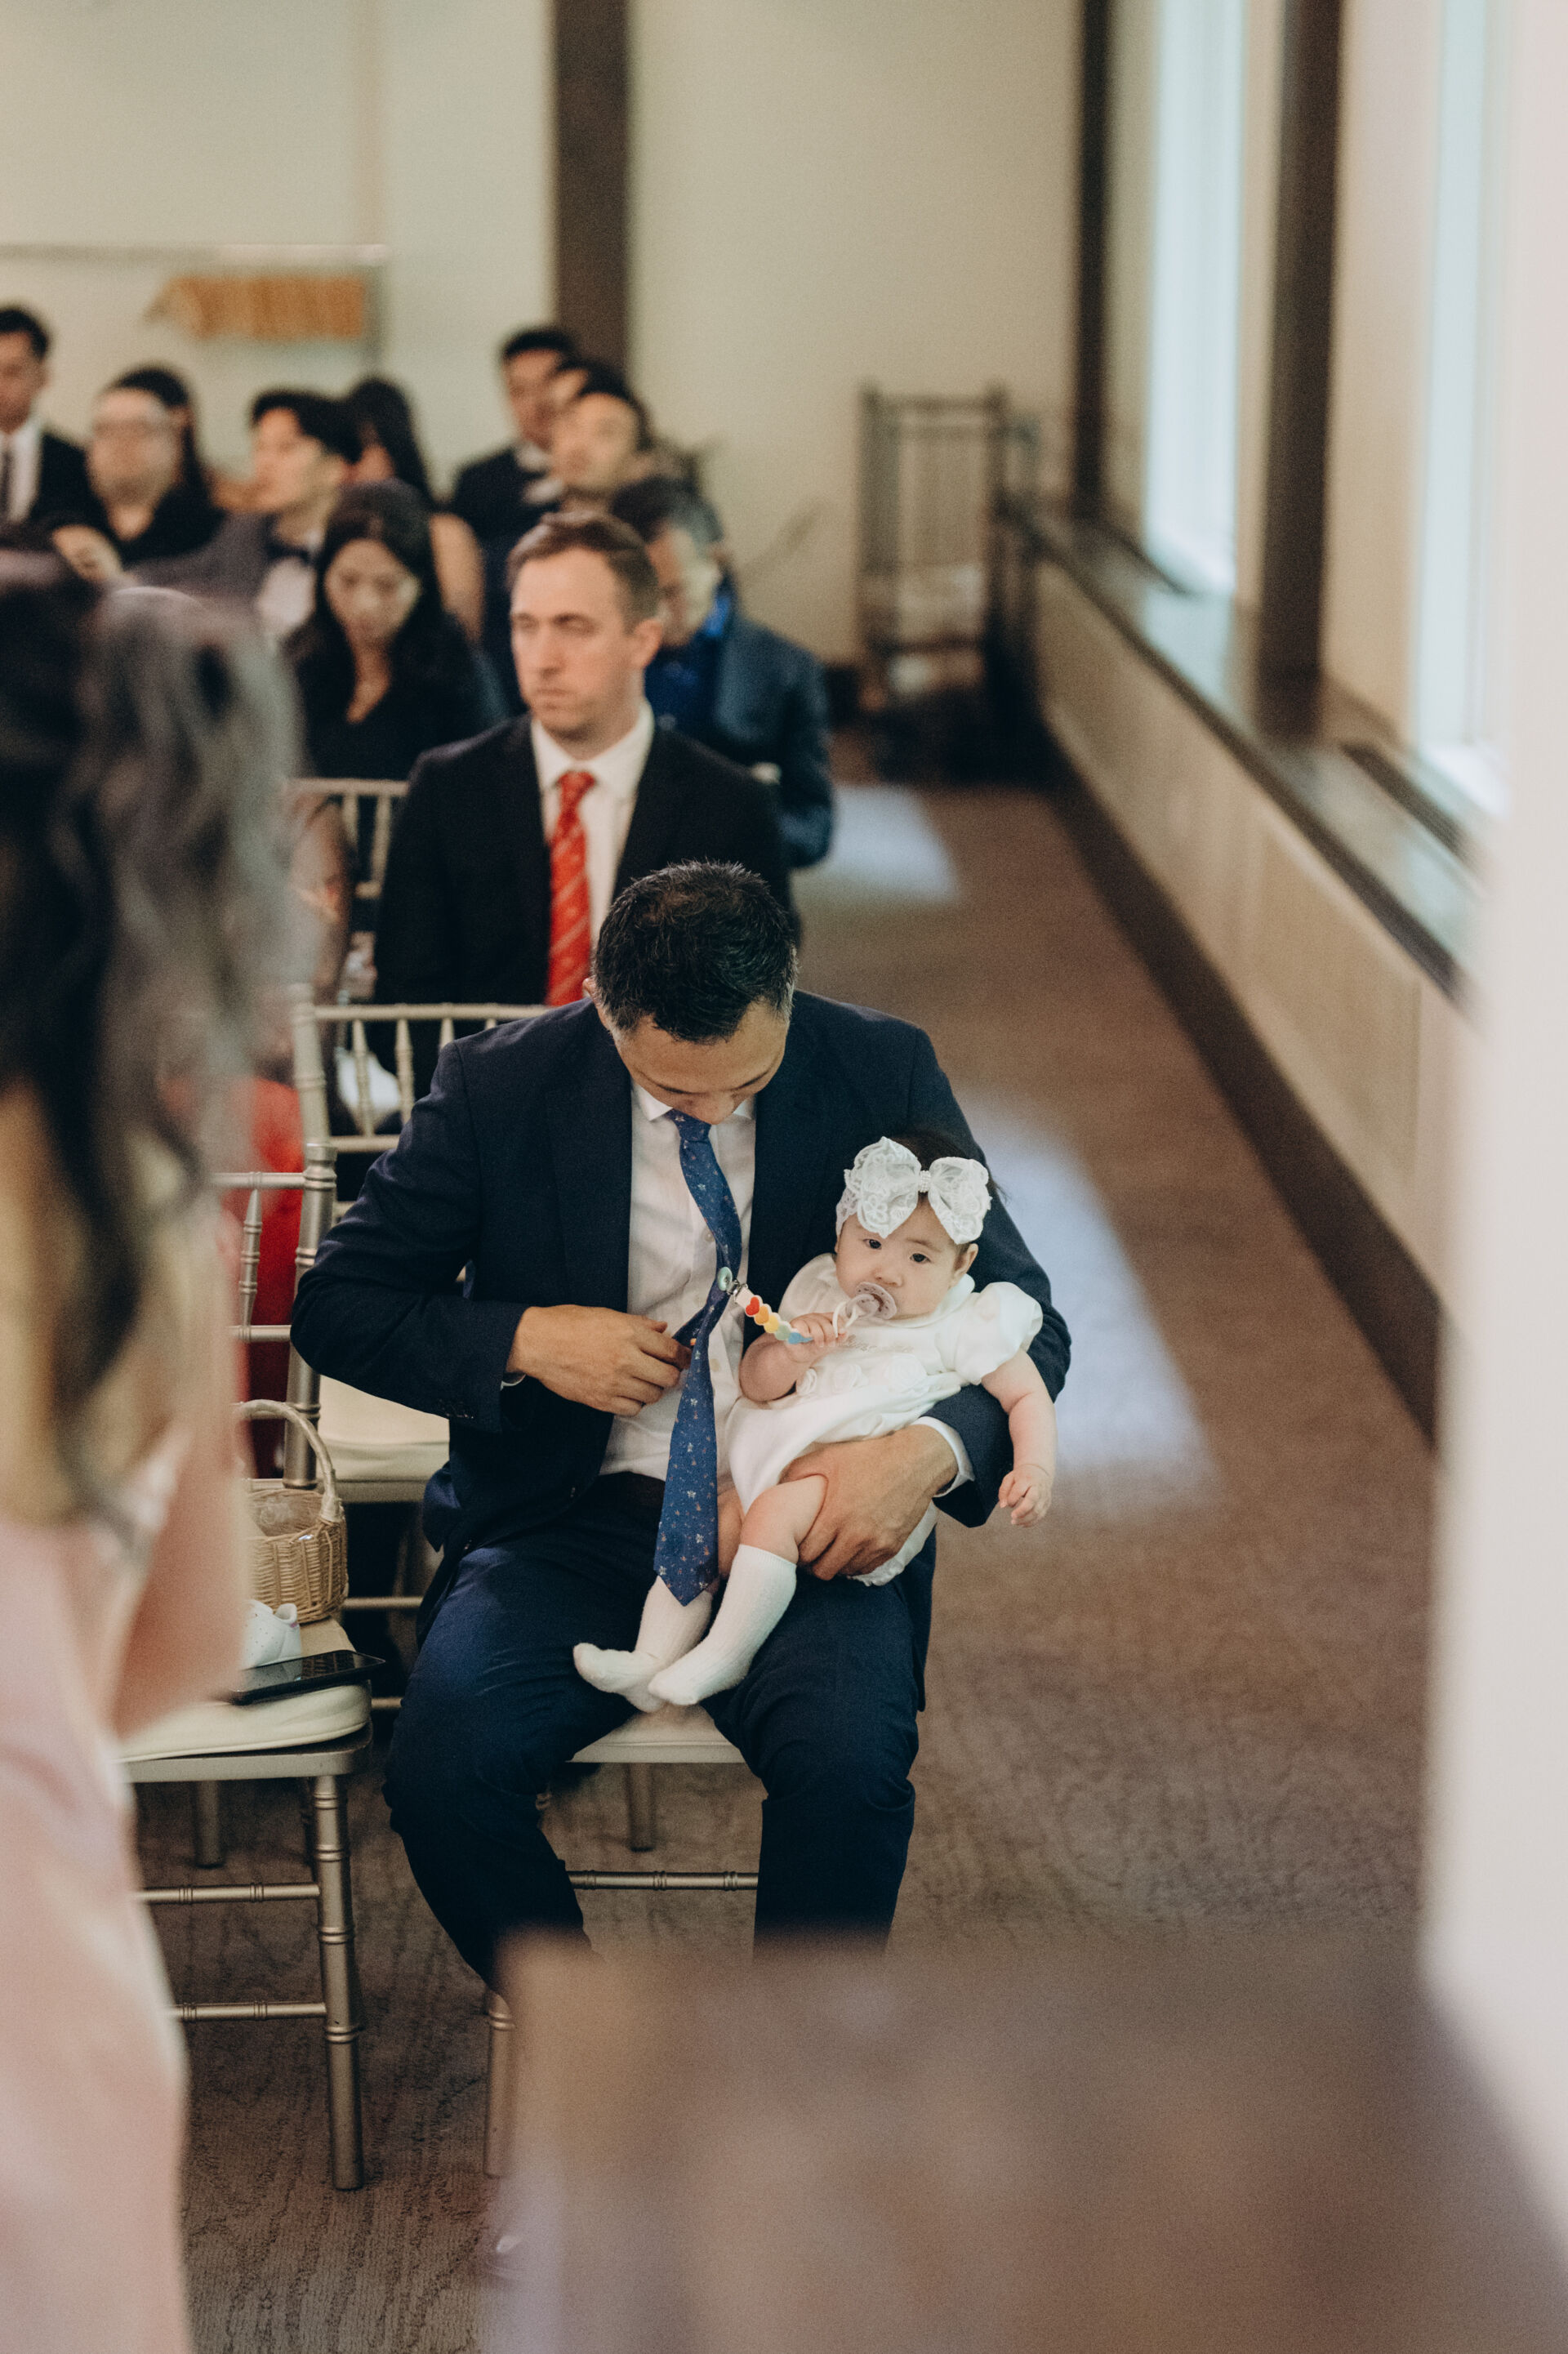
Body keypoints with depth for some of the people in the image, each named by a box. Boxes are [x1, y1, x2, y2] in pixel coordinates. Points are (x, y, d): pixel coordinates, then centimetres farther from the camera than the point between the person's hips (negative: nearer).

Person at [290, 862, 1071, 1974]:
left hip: (810, 1529, 0)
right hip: (574, 1525, 1)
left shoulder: (883, 1072, -2)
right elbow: (336, 1306, 6)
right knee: (442, 1769, -26)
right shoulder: (503, 1086, -3)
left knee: (851, 1762, -31)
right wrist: (525, 1338, -11)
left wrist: (931, 1451, -19)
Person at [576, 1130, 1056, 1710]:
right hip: (785, 1464, 6)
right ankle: (652, 1661, -11)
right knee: (707, 1526, -13)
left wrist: (1036, 1470, -17)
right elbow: (754, 1385, 12)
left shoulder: (963, 1327, -1)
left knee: (774, 1512, -29)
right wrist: (789, 1354, -11)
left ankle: (724, 1658, -20)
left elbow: (1027, 1396, 2)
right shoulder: (821, 1297, 12)